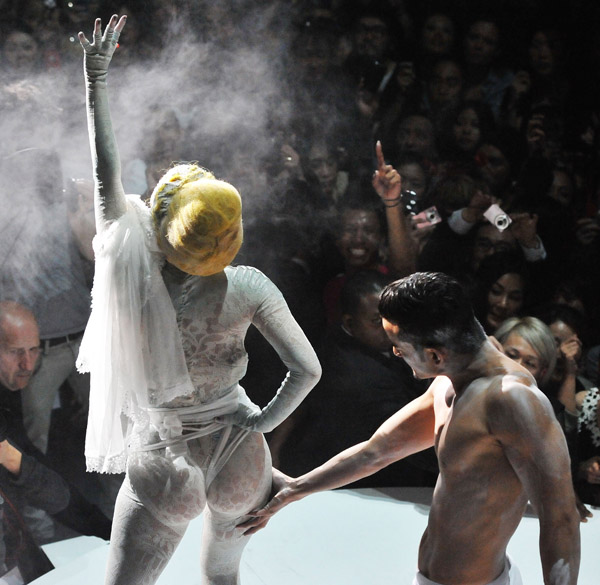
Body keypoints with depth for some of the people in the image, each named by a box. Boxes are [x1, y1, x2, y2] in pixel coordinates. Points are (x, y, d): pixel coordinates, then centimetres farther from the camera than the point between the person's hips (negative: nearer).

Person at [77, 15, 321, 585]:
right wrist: (264, 420, -2)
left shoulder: (132, 275, -21)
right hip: (238, 459, 2)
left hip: (163, 470, -2)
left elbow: (107, 176, -11)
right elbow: (307, 370, -16)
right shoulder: (249, 289, -19)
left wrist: (94, 80, -3)